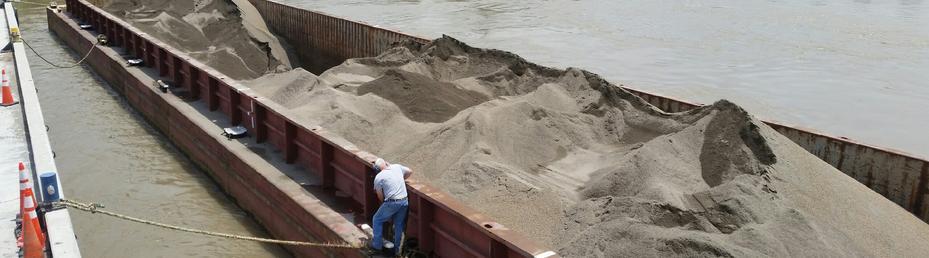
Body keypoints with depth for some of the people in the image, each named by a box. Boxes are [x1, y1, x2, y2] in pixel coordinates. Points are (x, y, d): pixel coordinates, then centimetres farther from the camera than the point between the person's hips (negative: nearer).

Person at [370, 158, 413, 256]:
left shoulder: (378, 177, -4)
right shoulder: (397, 167, 5)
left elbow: (380, 196, 3)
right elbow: (410, 171, 21)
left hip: (392, 203, -4)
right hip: (404, 201, 5)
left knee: (377, 220, 16)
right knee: (399, 225, 18)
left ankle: (377, 246, 20)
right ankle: (396, 248, 26)